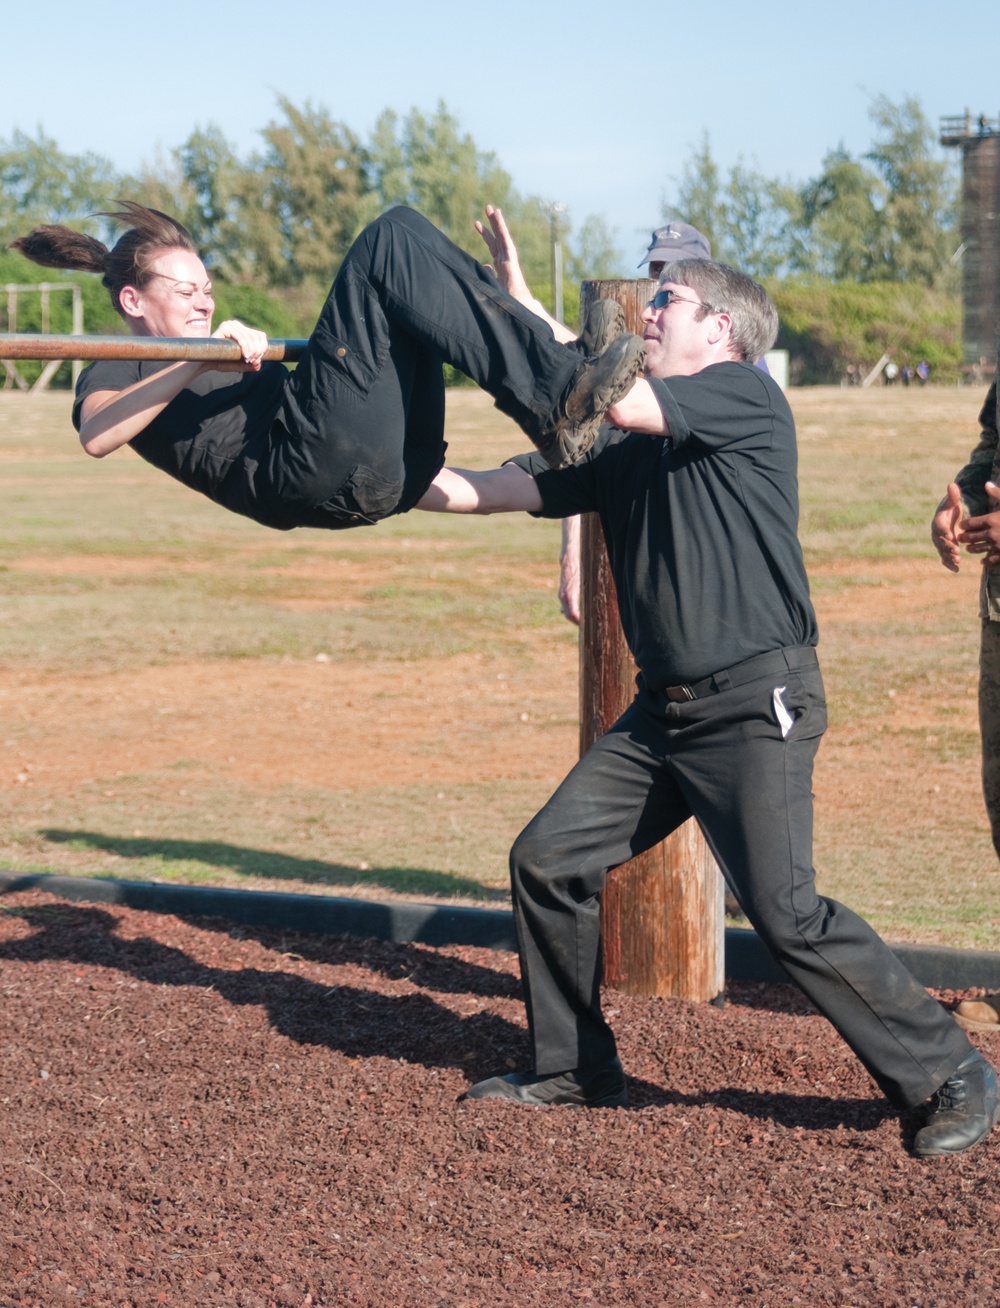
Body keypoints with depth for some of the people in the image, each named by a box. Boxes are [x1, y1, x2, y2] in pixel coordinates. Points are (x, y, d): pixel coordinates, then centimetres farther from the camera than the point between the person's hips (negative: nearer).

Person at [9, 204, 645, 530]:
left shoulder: (234, 365, 41)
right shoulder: (118, 373, 18)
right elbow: (96, 435, -6)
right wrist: (202, 362, -18)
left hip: (388, 472, 8)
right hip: (301, 467, -8)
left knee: (403, 244, 8)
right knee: (393, 238, -12)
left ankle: (557, 379, -9)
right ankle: (555, 401, -23)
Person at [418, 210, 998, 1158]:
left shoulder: (746, 395, -7)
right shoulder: (626, 453, 14)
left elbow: (621, 402, -21)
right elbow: (494, 491, 14)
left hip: (757, 701, -8)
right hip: (664, 708, 8)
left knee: (784, 911, -14)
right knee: (550, 859, 6)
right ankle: (574, 1069, 22)